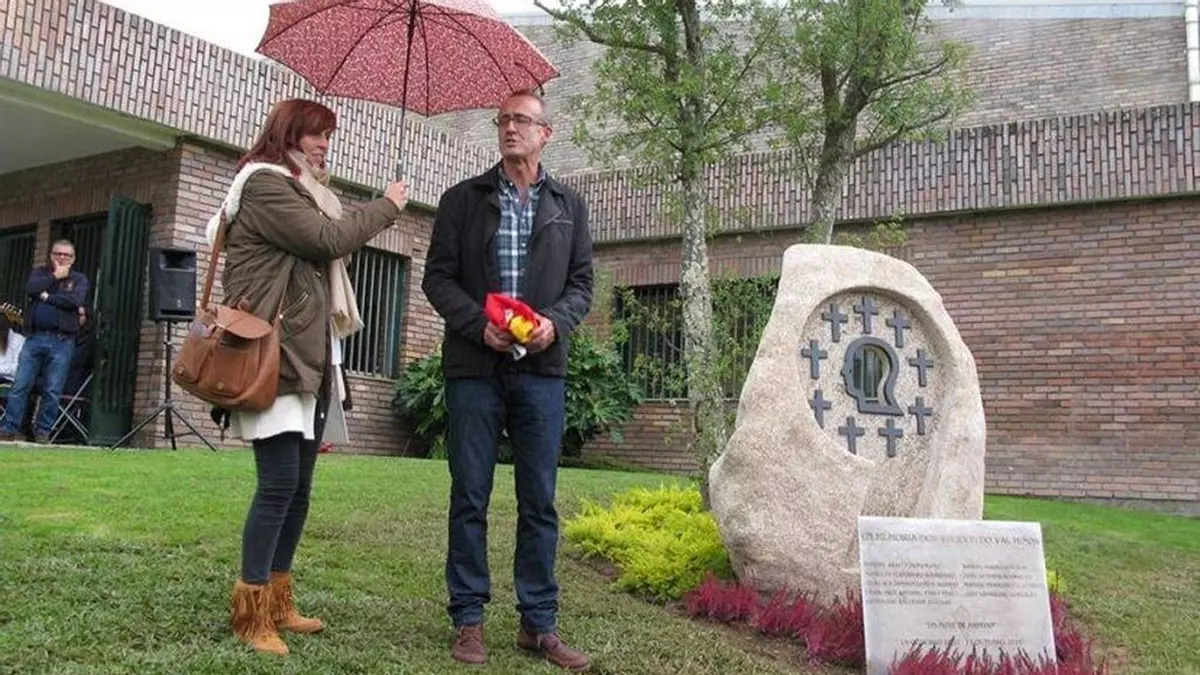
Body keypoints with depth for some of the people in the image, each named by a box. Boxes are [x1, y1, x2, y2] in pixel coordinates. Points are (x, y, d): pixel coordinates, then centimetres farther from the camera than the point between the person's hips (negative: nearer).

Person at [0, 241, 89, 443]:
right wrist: (55, 276, -3)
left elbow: (76, 300, -12)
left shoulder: (79, 279, 10)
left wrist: (47, 297, -7)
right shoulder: (40, 272, 17)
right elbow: (31, 288, -6)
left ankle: (43, 432, 7)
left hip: (61, 342, -2)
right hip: (35, 337, 2)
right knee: (20, 386, -2)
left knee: (53, 391, -2)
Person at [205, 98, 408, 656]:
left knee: (299, 485, 9)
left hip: (306, 356, 10)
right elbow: (328, 239, -15)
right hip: (273, 357, -10)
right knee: (279, 483, -12)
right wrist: (386, 207, -3)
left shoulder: (297, 191, 23)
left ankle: (277, 601, 18)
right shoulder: (266, 184, -6)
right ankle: (250, 612, -3)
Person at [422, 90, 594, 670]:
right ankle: (468, 620, 14)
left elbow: (581, 283, 10)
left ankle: (538, 624, 14)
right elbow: (437, 278, 3)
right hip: (474, 367, -1)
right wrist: (479, 324, -13)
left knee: (539, 501, 5)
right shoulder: (463, 199, 8)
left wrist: (555, 321, -11)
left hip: (541, 368, 1)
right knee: (469, 498, 4)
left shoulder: (569, 206, 13)